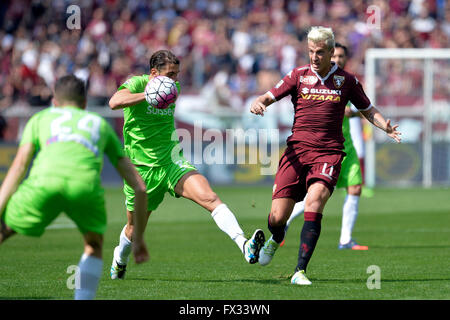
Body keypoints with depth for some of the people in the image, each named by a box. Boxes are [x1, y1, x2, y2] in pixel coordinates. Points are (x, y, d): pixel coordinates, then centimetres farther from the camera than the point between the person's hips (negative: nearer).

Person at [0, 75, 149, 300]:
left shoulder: (40, 118, 36)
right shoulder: (102, 124, 39)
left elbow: (19, 166, 18)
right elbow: (139, 187, 35)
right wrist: (139, 238, 43)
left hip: (45, 182, -1)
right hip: (85, 185, 1)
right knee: (94, 246, 29)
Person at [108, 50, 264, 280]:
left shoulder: (174, 87, 9)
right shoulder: (137, 83, -10)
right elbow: (114, 102, -33)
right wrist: (149, 94, -36)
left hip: (171, 162, 3)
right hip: (141, 167, -3)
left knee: (210, 198, -23)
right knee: (134, 228, 14)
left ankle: (244, 245, -39)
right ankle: (119, 259, 47)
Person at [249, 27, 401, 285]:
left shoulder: (346, 80, 8)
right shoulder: (299, 75, 7)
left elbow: (368, 110, 17)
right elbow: (268, 97, 5)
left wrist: (385, 126, -3)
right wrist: (258, 104, -20)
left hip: (329, 153, -1)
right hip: (297, 150, 1)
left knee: (315, 199, -28)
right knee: (277, 218, -6)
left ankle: (300, 272, -24)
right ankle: (276, 240, 34)